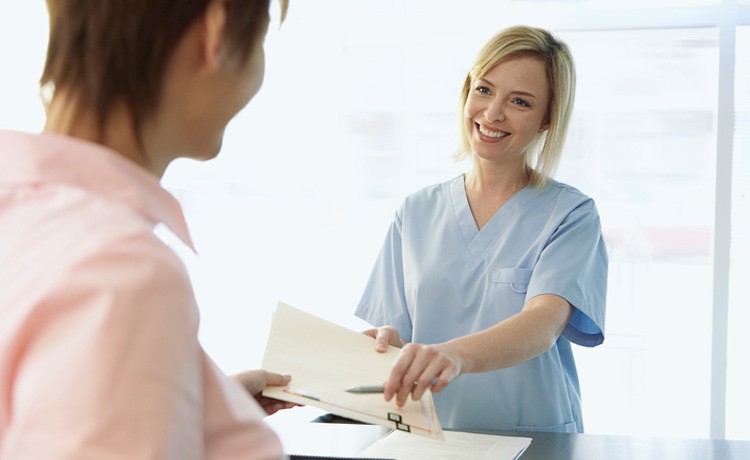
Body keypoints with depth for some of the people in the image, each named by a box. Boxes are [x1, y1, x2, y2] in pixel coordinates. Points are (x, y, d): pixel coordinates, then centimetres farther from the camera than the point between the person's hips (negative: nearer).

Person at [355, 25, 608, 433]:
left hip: (535, 445, -2)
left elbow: (542, 327, -18)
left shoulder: (570, 215, -2)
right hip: (427, 443, 2)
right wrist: (387, 340, -17)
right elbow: (394, 332, 6)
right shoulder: (416, 213, 8)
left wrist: (455, 355, -37)